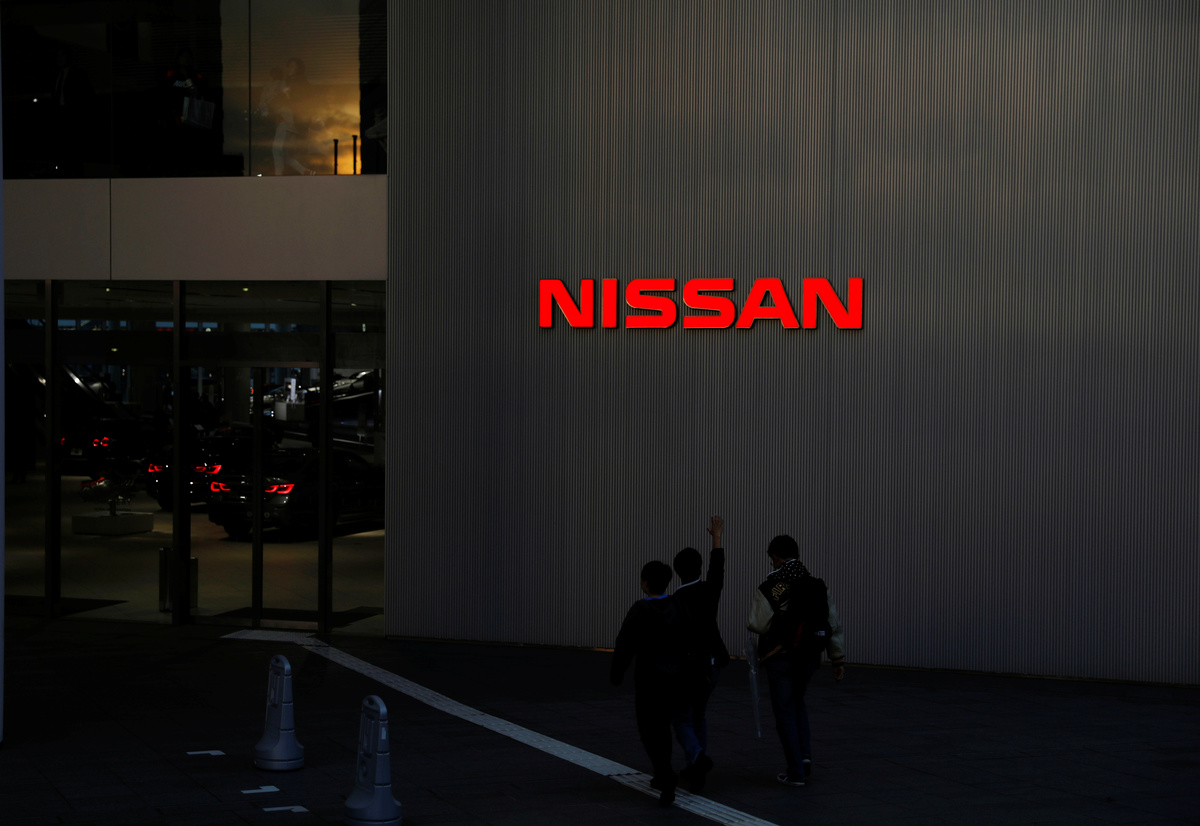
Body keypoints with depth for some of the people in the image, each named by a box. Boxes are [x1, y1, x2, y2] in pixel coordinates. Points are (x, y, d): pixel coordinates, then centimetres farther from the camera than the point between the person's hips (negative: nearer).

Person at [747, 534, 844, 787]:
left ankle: (796, 773, 7)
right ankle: (804, 754, 11)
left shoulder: (767, 589, -11)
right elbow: (834, 624, 4)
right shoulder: (818, 586, 4)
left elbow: (759, 624, -19)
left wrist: (749, 625, 5)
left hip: (780, 658, -5)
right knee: (797, 702, 26)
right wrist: (838, 659, 9)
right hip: (809, 657, 5)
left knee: (785, 711, 6)